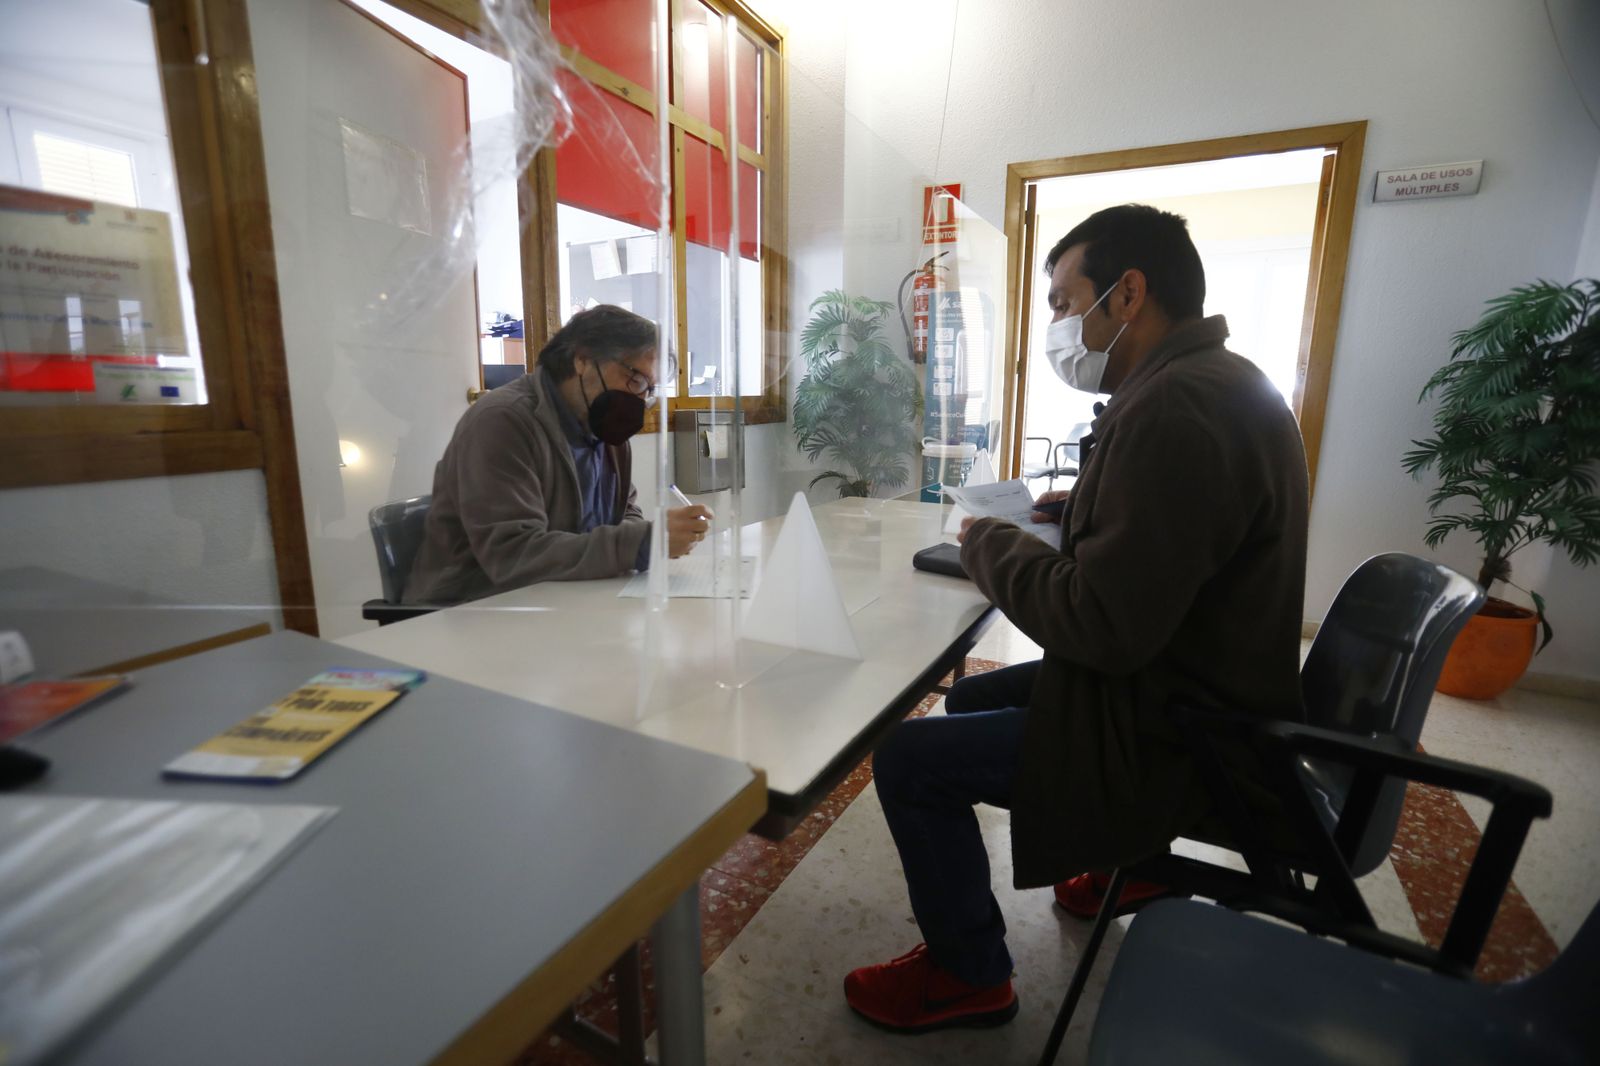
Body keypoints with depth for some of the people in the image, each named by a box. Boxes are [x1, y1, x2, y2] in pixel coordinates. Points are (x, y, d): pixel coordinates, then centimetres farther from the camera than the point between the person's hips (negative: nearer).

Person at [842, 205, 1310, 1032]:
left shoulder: (1176, 408, -26)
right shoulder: (1218, 382, 8)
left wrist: (989, 545, -14)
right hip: (1192, 690, 10)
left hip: (1172, 736, -10)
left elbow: (1103, 626, -29)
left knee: (909, 758, -9)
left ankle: (967, 977, 14)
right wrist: (1065, 516, 0)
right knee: (970, 697, 21)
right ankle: (1126, 860, 33)